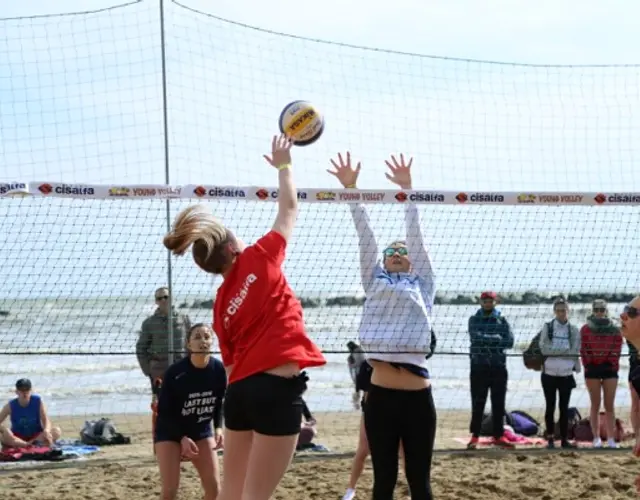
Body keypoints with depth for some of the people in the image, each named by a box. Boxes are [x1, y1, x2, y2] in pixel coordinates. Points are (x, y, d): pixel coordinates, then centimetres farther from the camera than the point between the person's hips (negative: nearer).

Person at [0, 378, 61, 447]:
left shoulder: (38, 401, -8)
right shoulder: (11, 406, -9)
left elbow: (46, 420, -14)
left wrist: (46, 431, -37)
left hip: (36, 436, 1)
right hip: (17, 437, -1)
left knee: (56, 431, -25)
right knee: (6, 433, -35)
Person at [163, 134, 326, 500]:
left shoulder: (221, 304, 13)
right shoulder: (260, 257, 0)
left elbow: (232, 362, 12)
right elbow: (290, 208, 12)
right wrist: (283, 165, 27)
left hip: (240, 390, 6)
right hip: (277, 388, -6)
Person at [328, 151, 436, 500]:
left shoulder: (423, 284, 13)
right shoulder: (375, 283, 16)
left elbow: (416, 234, 8)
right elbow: (365, 236, 9)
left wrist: (407, 189, 3)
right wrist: (350, 189, 4)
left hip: (417, 396, -1)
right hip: (380, 396, 1)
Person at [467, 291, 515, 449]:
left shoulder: (502, 320, 9)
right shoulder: (474, 320, 5)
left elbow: (509, 342, -4)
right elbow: (475, 337, -14)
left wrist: (486, 340, -11)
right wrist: (497, 339, -13)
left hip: (498, 366, 2)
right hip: (479, 366, -2)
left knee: (499, 403, 5)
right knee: (477, 403, -1)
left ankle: (498, 436, 11)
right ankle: (475, 436, 2)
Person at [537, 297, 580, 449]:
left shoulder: (573, 329, 3)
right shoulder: (547, 327, 0)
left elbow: (575, 351, -4)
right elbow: (544, 349, -10)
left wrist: (555, 350, -11)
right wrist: (566, 349, -12)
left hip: (566, 374, 1)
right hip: (549, 373, -1)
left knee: (564, 407, 5)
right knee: (550, 407, 4)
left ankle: (564, 439, 11)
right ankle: (550, 439, 9)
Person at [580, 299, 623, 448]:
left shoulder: (614, 330, 5)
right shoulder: (586, 329, 1)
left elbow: (616, 350, 1)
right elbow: (584, 350, -3)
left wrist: (614, 365, -8)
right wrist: (588, 365, -10)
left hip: (609, 368, 1)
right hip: (592, 369, -1)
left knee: (609, 405, 1)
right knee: (595, 405, 3)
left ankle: (611, 439, 2)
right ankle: (596, 438, 6)